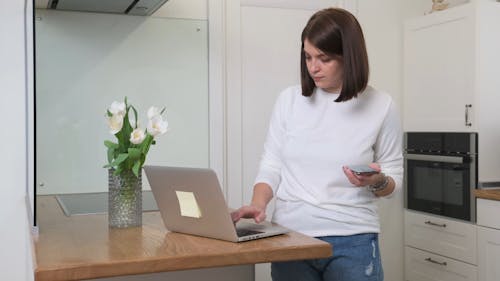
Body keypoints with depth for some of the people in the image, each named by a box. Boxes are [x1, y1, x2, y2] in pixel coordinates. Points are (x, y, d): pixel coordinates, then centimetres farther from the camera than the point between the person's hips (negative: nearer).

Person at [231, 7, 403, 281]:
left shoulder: (381, 106, -3)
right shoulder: (289, 100, 1)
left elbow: (393, 179, 4)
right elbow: (271, 165, 4)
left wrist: (377, 181, -17)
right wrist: (258, 203, -13)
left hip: (352, 242, -1)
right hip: (289, 238, 2)